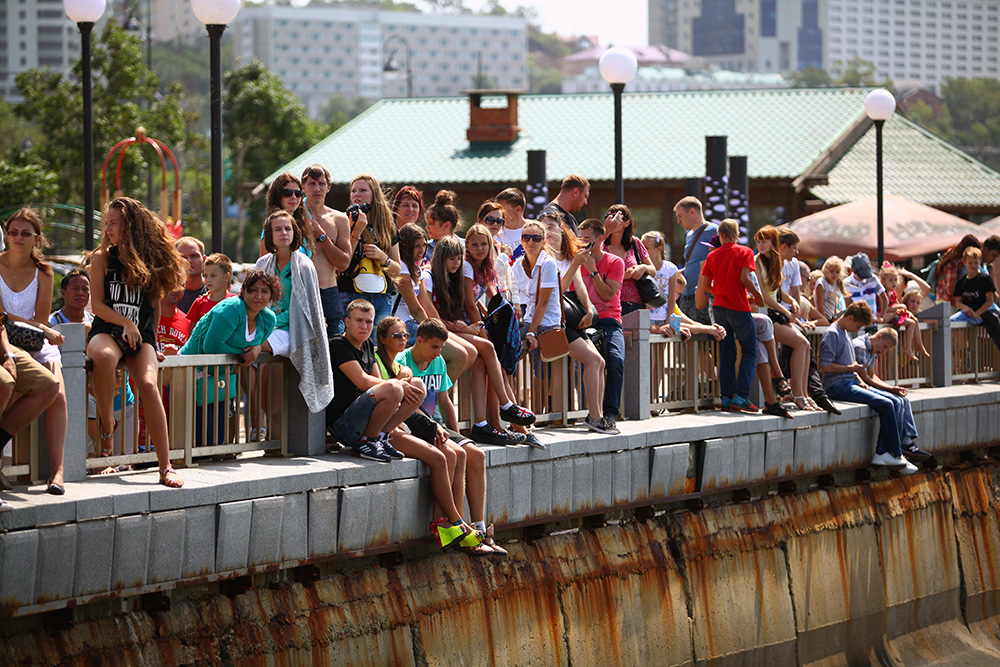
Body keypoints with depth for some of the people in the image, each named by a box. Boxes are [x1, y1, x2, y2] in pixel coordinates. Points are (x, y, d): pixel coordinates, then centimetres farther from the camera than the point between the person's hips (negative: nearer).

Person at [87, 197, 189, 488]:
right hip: (107, 330, -1)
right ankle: (106, 423, -16)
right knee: (104, 356, -40)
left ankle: (166, 468, -27)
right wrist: (125, 323, -12)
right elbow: (97, 304, -1)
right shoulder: (103, 257, 6)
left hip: (141, 335, 1)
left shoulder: (151, 260, 10)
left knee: (148, 385, -27)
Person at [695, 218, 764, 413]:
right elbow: (745, 278, -14)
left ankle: (727, 397, 4)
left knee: (726, 352, 9)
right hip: (738, 307, -5)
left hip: (719, 307, 5)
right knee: (749, 351, 1)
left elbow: (705, 286, 7)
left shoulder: (712, 256, 9)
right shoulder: (744, 252, -3)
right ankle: (740, 396, -12)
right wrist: (757, 295, 1)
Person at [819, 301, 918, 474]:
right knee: (886, 405, -21)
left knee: (894, 402, -5)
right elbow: (825, 366, -19)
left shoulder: (845, 333, 20)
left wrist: (860, 381, 11)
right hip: (838, 386, -10)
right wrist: (850, 368, -10)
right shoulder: (832, 334, -11)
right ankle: (896, 456, -11)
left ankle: (882, 453, -12)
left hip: (851, 382, 10)